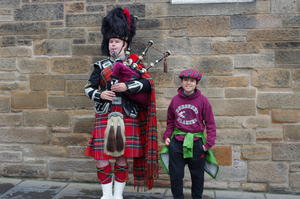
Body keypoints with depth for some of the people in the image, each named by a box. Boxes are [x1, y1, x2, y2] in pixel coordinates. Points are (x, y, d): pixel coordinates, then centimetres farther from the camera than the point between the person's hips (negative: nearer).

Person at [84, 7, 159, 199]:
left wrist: (127, 86, -21)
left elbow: (148, 83, -7)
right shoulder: (100, 66, 10)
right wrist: (100, 94, -11)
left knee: (122, 158, 6)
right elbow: (88, 88, 9)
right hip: (104, 117, 1)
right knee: (102, 158, -1)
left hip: (127, 118, -1)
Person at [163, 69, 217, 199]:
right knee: (175, 174, 8)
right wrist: (166, 136, 1)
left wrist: (209, 143, -8)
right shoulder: (175, 100, 2)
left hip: (196, 142, -1)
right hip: (177, 142, 2)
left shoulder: (203, 100, -4)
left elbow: (210, 123, -2)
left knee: (197, 175, 13)